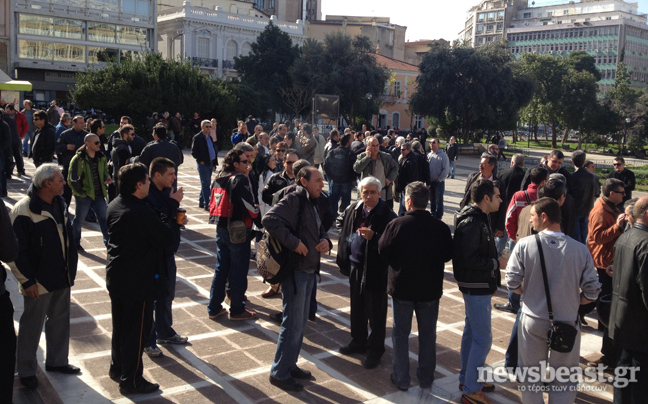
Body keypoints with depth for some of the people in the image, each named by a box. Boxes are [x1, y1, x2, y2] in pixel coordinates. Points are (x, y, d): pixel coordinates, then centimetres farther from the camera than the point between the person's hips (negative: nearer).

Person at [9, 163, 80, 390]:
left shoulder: (59, 203, 4)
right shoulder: (24, 211, -20)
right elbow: (17, 250, -18)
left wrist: (71, 269, 14)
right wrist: (27, 281, -16)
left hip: (62, 278, 7)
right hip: (39, 282, -7)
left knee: (60, 321, 18)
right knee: (32, 326, 7)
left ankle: (57, 361, 35)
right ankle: (26, 370, 23)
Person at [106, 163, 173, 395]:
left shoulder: (114, 206, 2)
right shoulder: (142, 212, -26)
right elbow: (167, 240, -20)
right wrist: (166, 221, -3)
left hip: (116, 277, 9)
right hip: (139, 282, -9)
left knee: (120, 325, 22)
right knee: (137, 331, 4)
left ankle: (117, 367, 39)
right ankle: (131, 381, 16)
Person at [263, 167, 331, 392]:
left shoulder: (312, 203, 14)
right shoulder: (294, 200, -16)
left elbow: (321, 230, 23)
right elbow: (270, 220, -29)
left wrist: (325, 241, 0)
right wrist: (294, 242, -25)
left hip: (309, 271, 10)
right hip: (295, 270, -9)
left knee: (301, 322, 18)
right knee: (293, 324, -2)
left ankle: (290, 364, 32)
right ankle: (279, 373, 12)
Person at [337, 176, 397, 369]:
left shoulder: (387, 215, -17)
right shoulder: (354, 209, 2)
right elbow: (341, 221, 24)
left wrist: (373, 237, -32)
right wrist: (346, 235, 10)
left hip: (376, 270, -6)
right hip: (355, 267, 6)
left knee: (376, 313, 6)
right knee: (357, 308, 20)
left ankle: (375, 349, 22)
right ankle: (358, 341, 38)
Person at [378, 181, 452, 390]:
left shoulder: (396, 225, -16)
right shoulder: (441, 227, -11)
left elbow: (383, 251, -7)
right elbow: (447, 255, 0)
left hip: (402, 288, -2)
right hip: (431, 289, 2)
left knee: (400, 333, 13)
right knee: (428, 334, 16)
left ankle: (401, 378, 19)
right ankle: (426, 377, 26)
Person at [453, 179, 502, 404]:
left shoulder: (477, 219, 10)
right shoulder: (472, 224, -23)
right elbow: (470, 259, -27)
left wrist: (495, 261, 2)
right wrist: (497, 263, -18)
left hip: (476, 286, 11)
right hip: (477, 287, -11)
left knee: (471, 333, 19)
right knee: (483, 339, -3)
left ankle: (467, 379, 33)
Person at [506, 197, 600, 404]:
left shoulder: (524, 245, -13)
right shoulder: (580, 250, -10)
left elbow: (513, 284, -10)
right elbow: (592, 292, -8)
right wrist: (572, 300, 11)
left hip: (533, 322, 0)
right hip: (567, 323, 0)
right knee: (564, 379, 16)